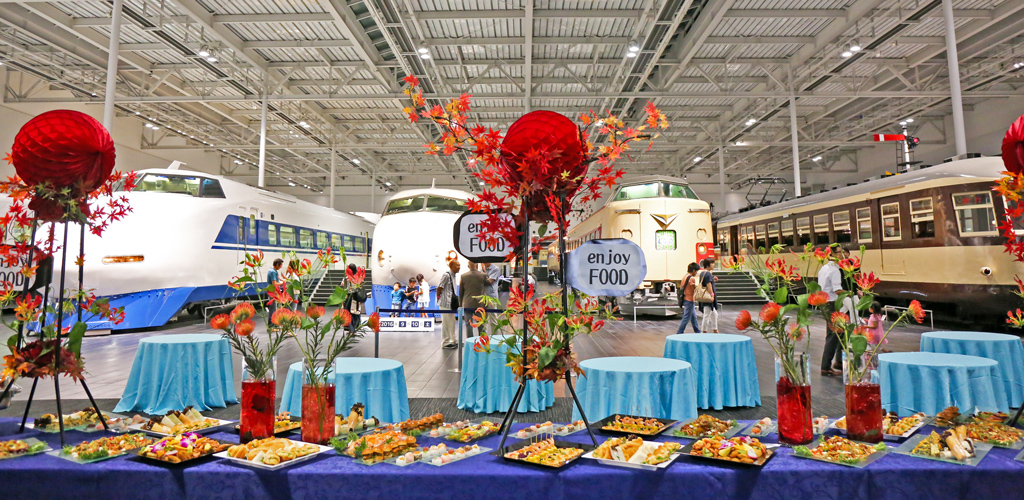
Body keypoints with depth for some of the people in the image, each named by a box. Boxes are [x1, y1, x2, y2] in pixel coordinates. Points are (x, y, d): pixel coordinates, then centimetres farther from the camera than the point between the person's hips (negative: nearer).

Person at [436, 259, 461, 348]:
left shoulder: (453, 275, 12)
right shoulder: (446, 275, -15)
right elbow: (439, 287, -13)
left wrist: (455, 298, 14)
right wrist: (438, 297, -3)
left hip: (451, 303, 9)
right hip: (445, 303, -9)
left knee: (452, 322, 14)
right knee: (446, 323, -2)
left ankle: (452, 340, 23)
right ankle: (446, 342, 5)